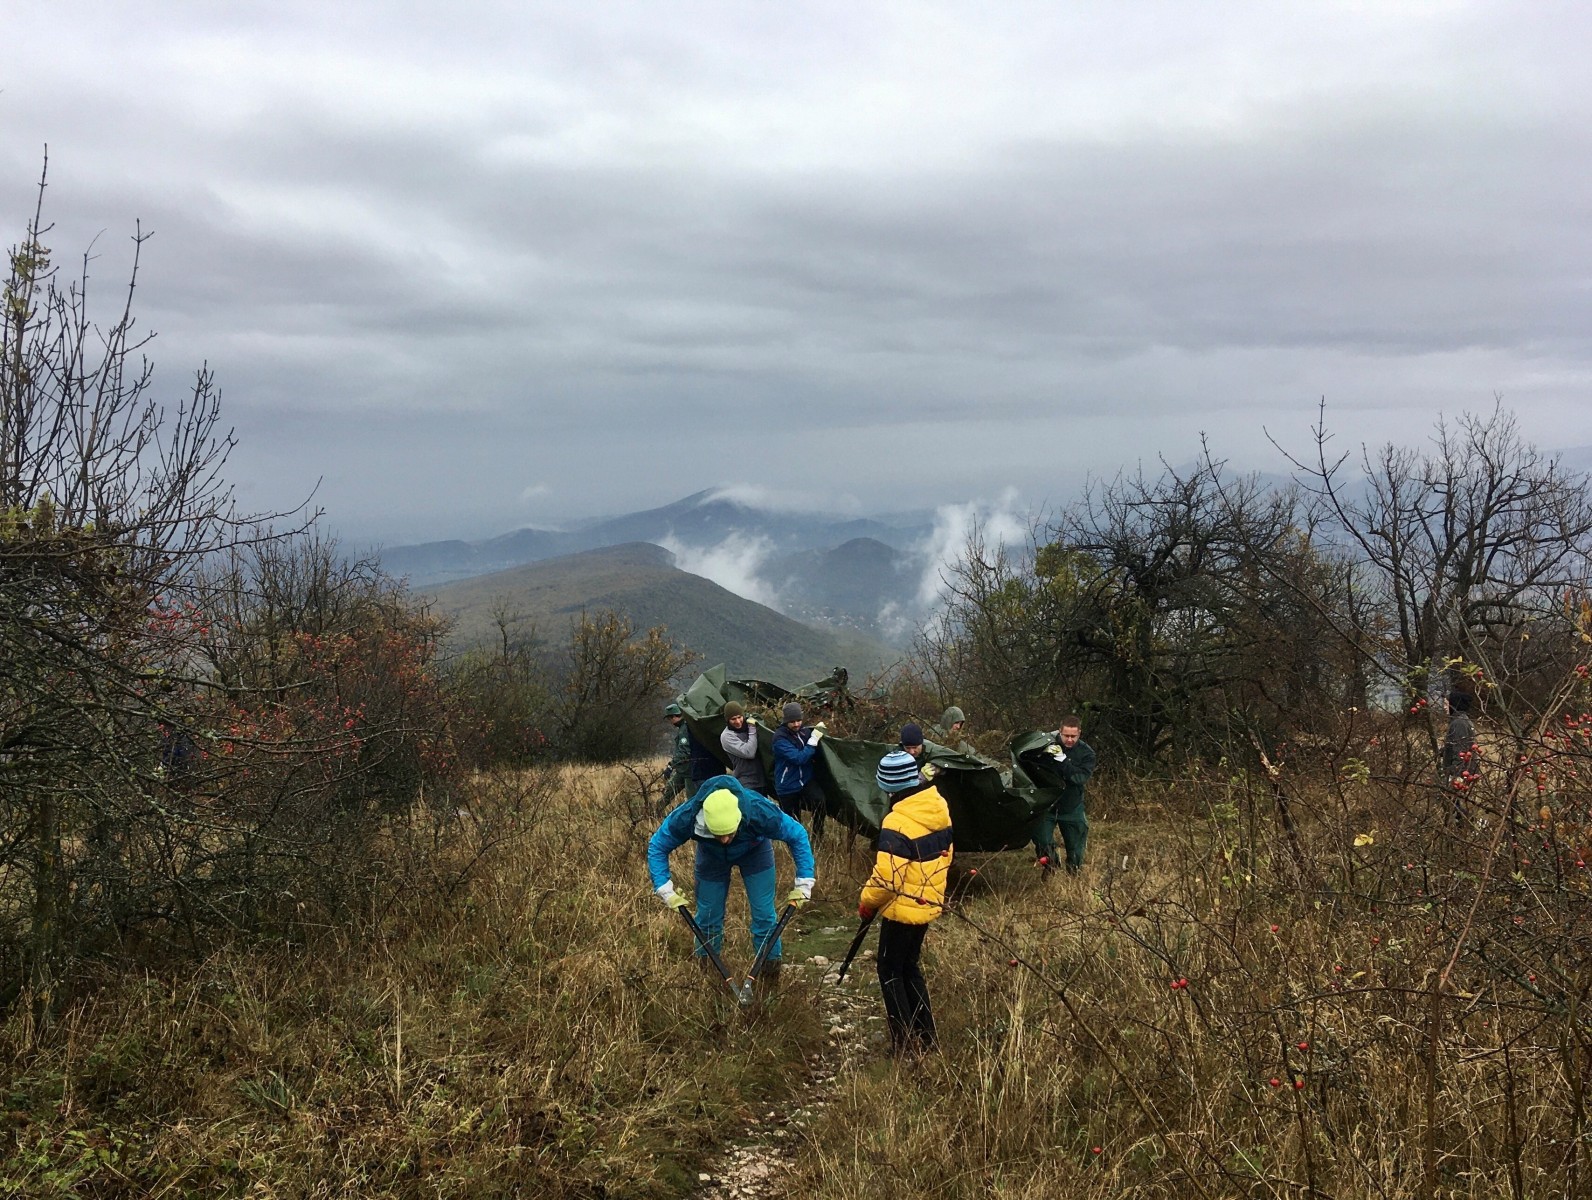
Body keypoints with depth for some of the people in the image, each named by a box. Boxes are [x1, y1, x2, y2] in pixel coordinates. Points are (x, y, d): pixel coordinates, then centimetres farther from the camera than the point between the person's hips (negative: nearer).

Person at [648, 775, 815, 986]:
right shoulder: (687, 817, -40)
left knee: (764, 914, -8)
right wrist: (665, 890, -27)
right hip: (711, 856, 1)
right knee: (707, 914, 1)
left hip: (755, 852, -1)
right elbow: (657, 847, -21)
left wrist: (803, 884, -25)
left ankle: (771, 975, 7)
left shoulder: (760, 812, -43)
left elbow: (798, 836, -25)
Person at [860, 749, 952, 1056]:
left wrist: (867, 902, -8)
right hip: (930, 903, 8)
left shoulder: (897, 823, -26)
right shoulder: (939, 808, -1)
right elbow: (944, 855, 11)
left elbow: (887, 878, -25)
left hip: (902, 909, -8)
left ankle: (905, 1044, 11)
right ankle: (926, 1038, 26)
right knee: (910, 967, 22)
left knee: (890, 971, 8)